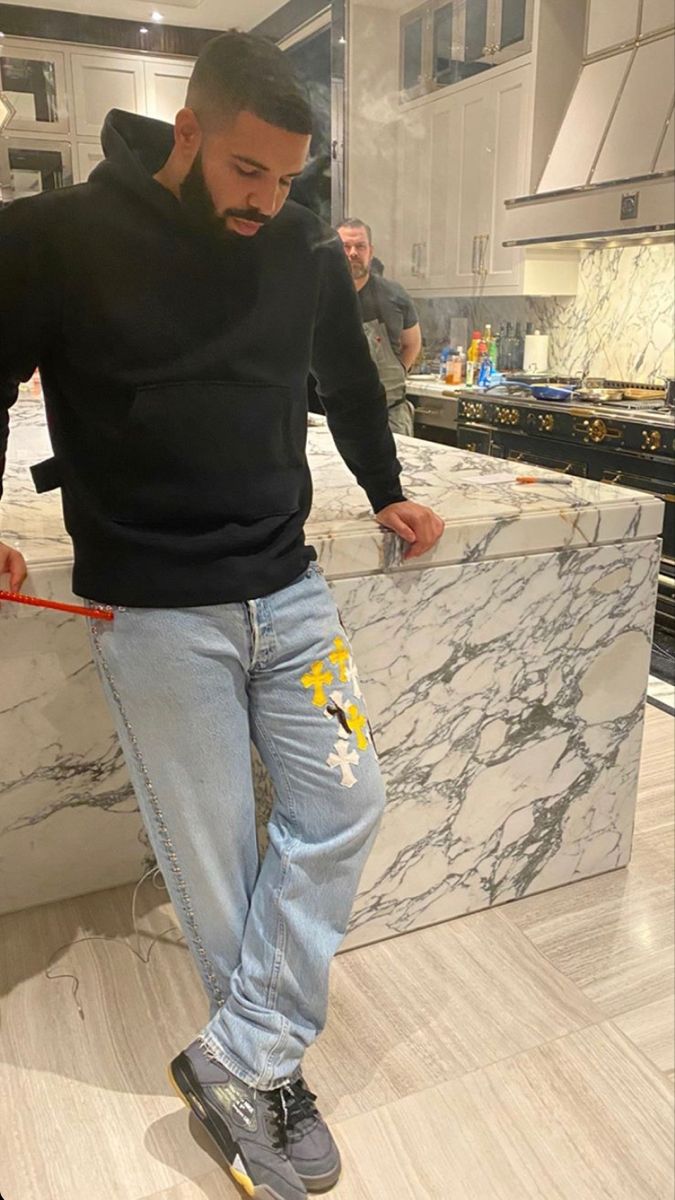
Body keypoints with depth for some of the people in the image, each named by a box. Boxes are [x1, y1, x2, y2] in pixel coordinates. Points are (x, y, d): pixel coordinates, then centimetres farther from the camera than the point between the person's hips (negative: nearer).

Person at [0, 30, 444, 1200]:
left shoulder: (309, 251, 6)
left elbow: (349, 378, 22)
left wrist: (385, 493, 26)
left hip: (290, 590, 5)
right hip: (155, 614, -4)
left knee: (341, 805, 0)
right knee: (211, 856, 3)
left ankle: (241, 1063, 13)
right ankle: (260, 1065, 23)